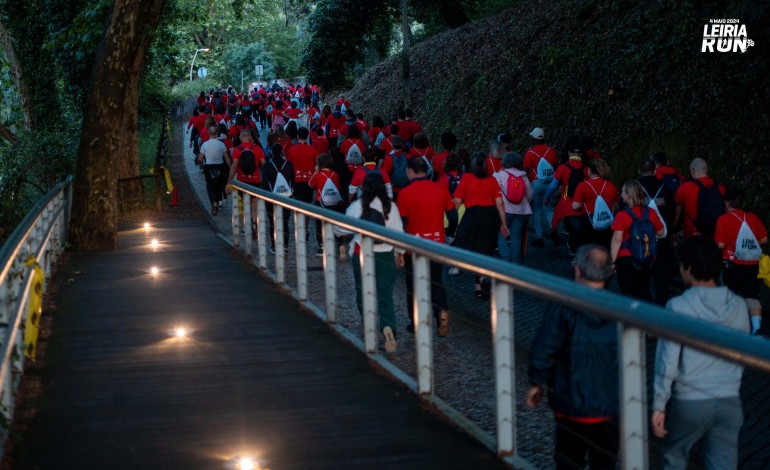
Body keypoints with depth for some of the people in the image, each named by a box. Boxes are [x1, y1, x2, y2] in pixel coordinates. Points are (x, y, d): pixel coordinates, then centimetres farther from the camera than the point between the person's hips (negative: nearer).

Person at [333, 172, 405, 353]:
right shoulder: (390, 206, -5)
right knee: (385, 295, 1)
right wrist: (400, 252, 15)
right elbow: (398, 231, 0)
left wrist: (334, 231, 21)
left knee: (363, 292, 17)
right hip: (386, 255, 1)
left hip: (362, 254, -1)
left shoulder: (357, 206, -8)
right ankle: (388, 326, -22)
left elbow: (342, 229, -3)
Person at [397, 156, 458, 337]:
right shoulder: (441, 190, -3)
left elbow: (401, 223, -9)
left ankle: (416, 322, 18)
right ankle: (441, 311, -9)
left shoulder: (405, 193, -12)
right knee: (435, 282, 15)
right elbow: (453, 216, 4)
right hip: (437, 244, 2)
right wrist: (449, 234, 21)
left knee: (414, 284, 12)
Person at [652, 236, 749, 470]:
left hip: (689, 402, -3)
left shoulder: (678, 306, -12)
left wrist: (658, 405, -6)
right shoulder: (738, 305, 1)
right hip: (730, 401, 3)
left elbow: (667, 362, -13)